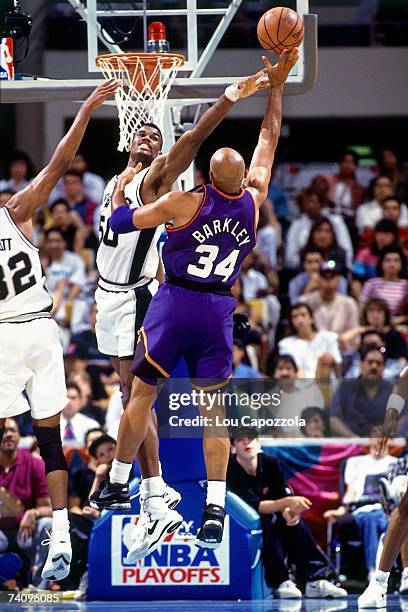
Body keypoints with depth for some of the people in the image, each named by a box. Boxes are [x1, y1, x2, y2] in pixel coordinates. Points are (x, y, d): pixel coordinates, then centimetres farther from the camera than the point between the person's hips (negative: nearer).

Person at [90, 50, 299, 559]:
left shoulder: (186, 202, -14)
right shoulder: (254, 200, -4)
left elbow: (119, 222, -5)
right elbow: (269, 135, 9)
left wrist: (121, 190, 13)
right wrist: (277, 84, 17)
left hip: (174, 304, -3)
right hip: (220, 309, 3)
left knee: (142, 396, 13)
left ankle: (117, 483, 24)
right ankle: (215, 509, -4)